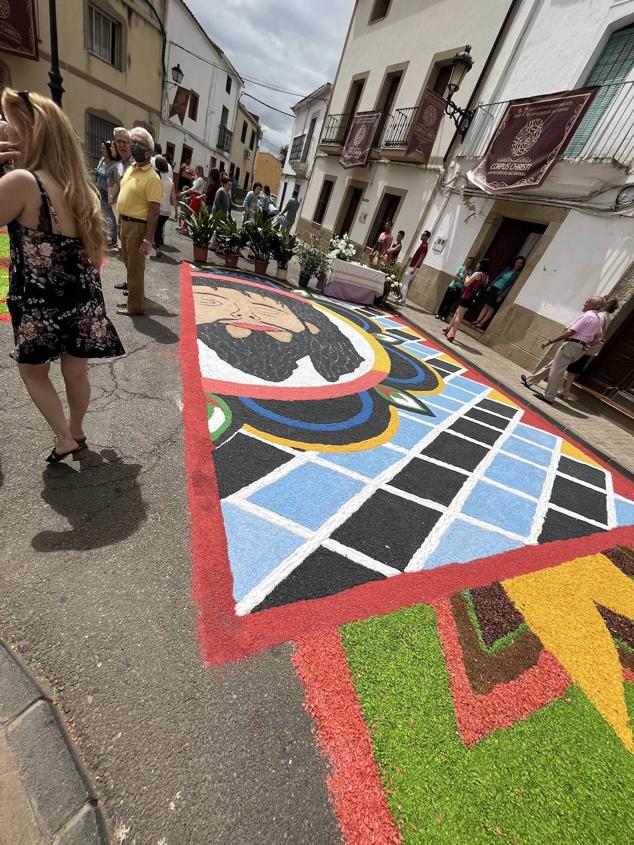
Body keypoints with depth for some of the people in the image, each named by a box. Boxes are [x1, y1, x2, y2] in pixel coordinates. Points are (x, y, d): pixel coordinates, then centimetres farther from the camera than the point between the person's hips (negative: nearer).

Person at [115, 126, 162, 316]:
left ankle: (135, 306, 9)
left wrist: (147, 240, -26)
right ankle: (134, 298, 33)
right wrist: (120, 222, 19)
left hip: (138, 226, -9)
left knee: (135, 268, -2)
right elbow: (125, 198, 21)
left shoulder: (152, 177, -15)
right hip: (125, 223, 9)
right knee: (130, 265, 18)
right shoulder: (130, 169, 12)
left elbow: (154, 212, -20)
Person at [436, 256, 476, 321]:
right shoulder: (462, 267, -2)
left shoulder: (472, 272, -4)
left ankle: (444, 316, 11)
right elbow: (455, 275, -8)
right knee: (445, 301, 4)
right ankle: (439, 314, 15)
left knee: (450, 303, 3)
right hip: (452, 286, 1)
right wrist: (461, 280, -16)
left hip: (459, 289, -1)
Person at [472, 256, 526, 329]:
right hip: (494, 288, 5)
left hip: (500, 292, -5)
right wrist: (490, 286, 9)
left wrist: (501, 296, -18)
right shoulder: (508, 268, 10)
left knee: (491, 308, -2)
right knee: (486, 305, 4)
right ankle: (478, 320, 5)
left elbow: (510, 286, -12)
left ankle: (482, 323, -1)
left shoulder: (518, 274, -7)